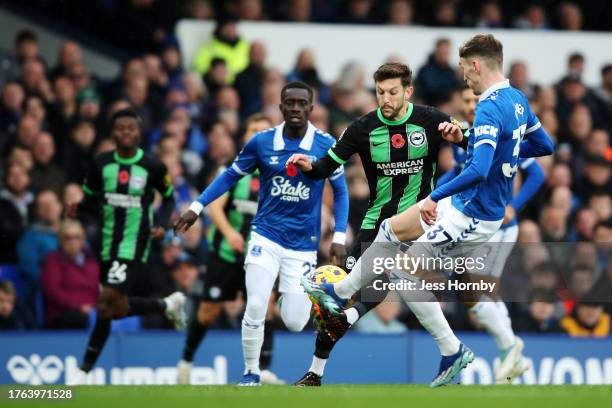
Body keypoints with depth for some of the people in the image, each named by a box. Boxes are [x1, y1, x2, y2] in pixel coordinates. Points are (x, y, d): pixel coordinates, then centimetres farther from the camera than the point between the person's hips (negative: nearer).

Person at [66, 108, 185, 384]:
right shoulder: (101, 164, 0)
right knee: (118, 309, 11)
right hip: (107, 246, 5)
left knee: (106, 304, -17)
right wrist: (77, 208, -12)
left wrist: (162, 225, -8)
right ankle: (168, 305, 34)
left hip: (134, 247, -5)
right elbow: (91, 199, 11)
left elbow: (169, 198, 9)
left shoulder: (153, 167, -6)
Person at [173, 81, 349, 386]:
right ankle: (251, 373, 8)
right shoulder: (262, 142, -4)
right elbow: (231, 175, 8)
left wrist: (339, 237, -2)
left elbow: (340, 191, 5)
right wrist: (197, 208, 0)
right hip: (265, 237, 0)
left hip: (303, 244, 0)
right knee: (255, 309, -14)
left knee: (294, 323, -3)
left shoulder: (326, 145, -5)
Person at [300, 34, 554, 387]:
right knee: (390, 230, 20)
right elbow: (545, 146, 15)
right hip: (463, 203, 10)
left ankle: (452, 351, 7)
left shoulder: (490, 109, -26)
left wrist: (435, 197, -30)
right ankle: (340, 295, 34)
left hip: (473, 216, -10)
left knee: (406, 273, 0)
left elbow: (478, 171, -36)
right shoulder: (518, 99, 2)